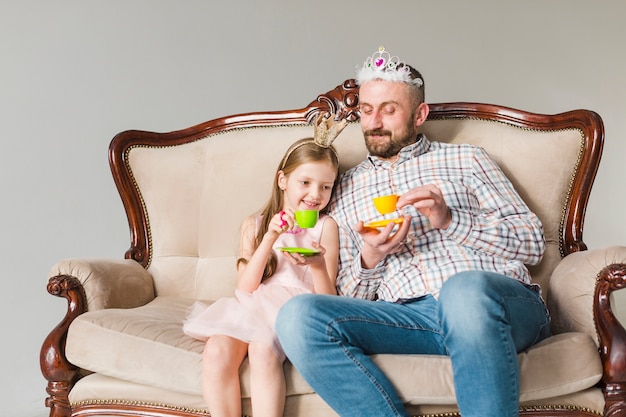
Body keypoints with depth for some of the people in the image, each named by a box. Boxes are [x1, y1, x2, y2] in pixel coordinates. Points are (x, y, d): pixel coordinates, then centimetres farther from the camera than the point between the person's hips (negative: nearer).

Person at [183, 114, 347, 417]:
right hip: (253, 307, 3)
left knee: (262, 350, -35)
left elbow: (326, 298, 3)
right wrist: (270, 238, -9)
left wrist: (318, 265, -19)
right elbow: (245, 288, 2)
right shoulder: (255, 225, 14)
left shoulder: (325, 227, 8)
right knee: (217, 350, -29)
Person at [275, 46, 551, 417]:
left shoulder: (466, 160, 21)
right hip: (408, 314, 2)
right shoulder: (347, 188, 26)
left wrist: (451, 220, -4)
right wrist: (369, 259, -2)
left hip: (498, 301, -2)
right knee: (298, 316, -26)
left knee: (465, 288, -41)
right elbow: (349, 298, 21)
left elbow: (533, 241, 11)